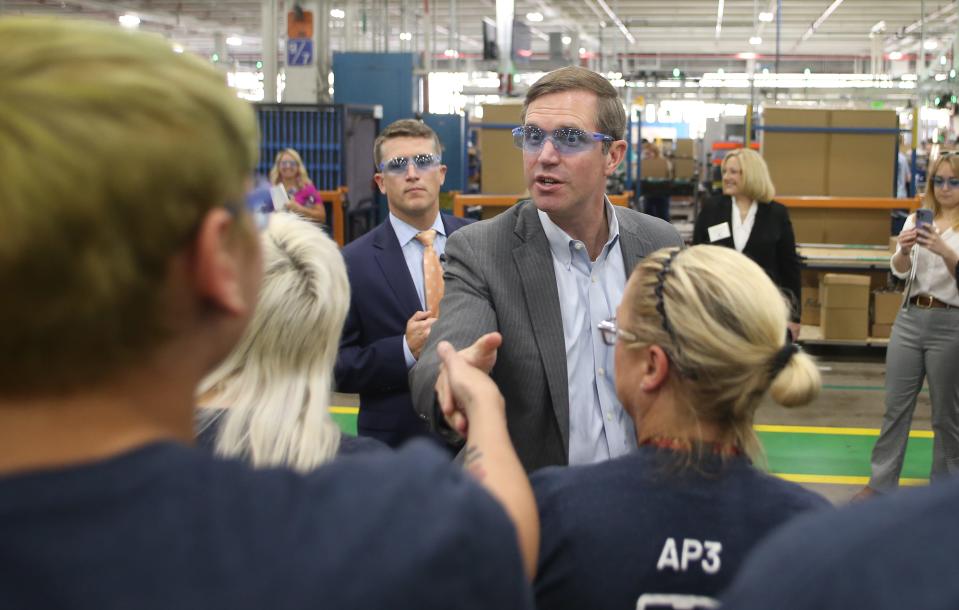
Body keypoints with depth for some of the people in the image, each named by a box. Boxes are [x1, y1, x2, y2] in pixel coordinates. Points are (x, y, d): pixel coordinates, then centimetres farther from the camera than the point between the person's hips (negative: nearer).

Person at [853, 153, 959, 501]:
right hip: (910, 318, 4)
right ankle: (881, 484, 16)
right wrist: (903, 250, -22)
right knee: (896, 406, 7)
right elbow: (900, 271, -1)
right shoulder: (917, 219, 9)